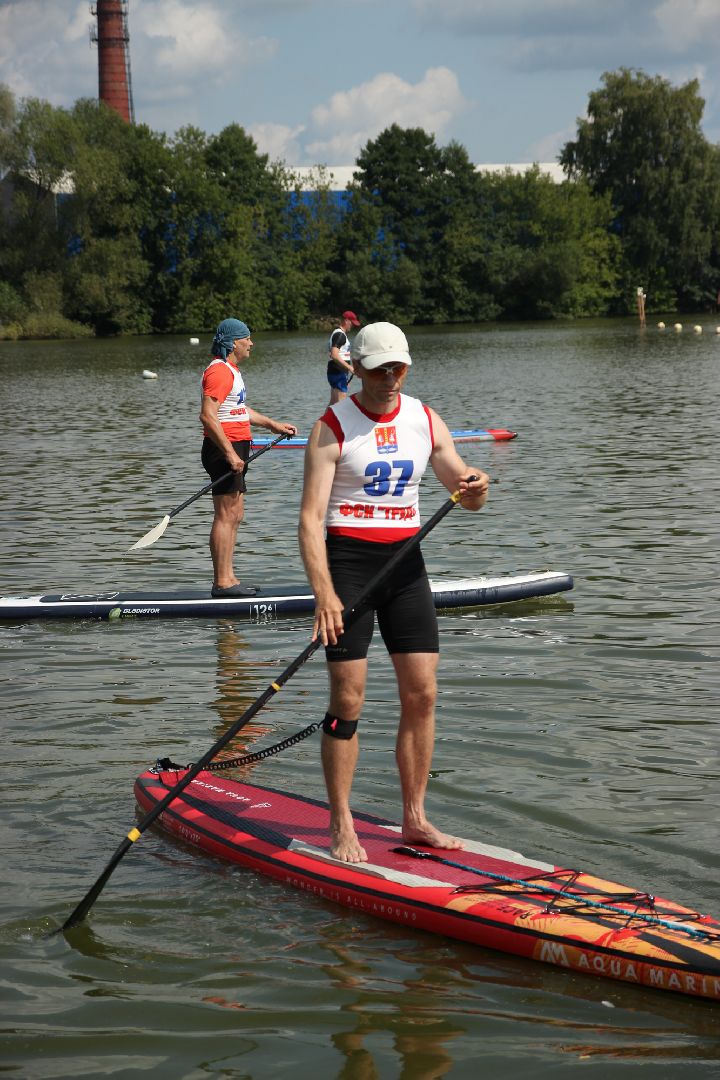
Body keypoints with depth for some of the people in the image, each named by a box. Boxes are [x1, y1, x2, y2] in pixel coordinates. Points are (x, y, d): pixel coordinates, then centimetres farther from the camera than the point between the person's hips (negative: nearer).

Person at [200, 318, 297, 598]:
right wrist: (230, 453, -27)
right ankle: (222, 583, -8)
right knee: (226, 516, -9)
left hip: (234, 448, 11)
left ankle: (227, 578, 18)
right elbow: (208, 416, -25)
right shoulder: (219, 371, -16)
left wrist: (272, 425, 31)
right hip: (224, 448, -11)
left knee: (234, 516, 13)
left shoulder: (231, 370, 19)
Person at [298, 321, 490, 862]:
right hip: (348, 560, -5)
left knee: (422, 694, 2)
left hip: (405, 561, 5)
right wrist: (324, 592, -26)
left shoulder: (426, 421, 6)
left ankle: (414, 818, 13)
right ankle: (342, 828, 2)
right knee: (348, 700, -6)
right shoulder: (332, 428, -8)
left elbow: (467, 498, 8)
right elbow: (311, 517, -15)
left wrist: (476, 487, -17)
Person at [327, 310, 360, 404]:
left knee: (333, 403, 13)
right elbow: (334, 355, -25)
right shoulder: (340, 334, -14)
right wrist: (349, 367, -26)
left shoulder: (340, 334, 19)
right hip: (338, 373, -11)